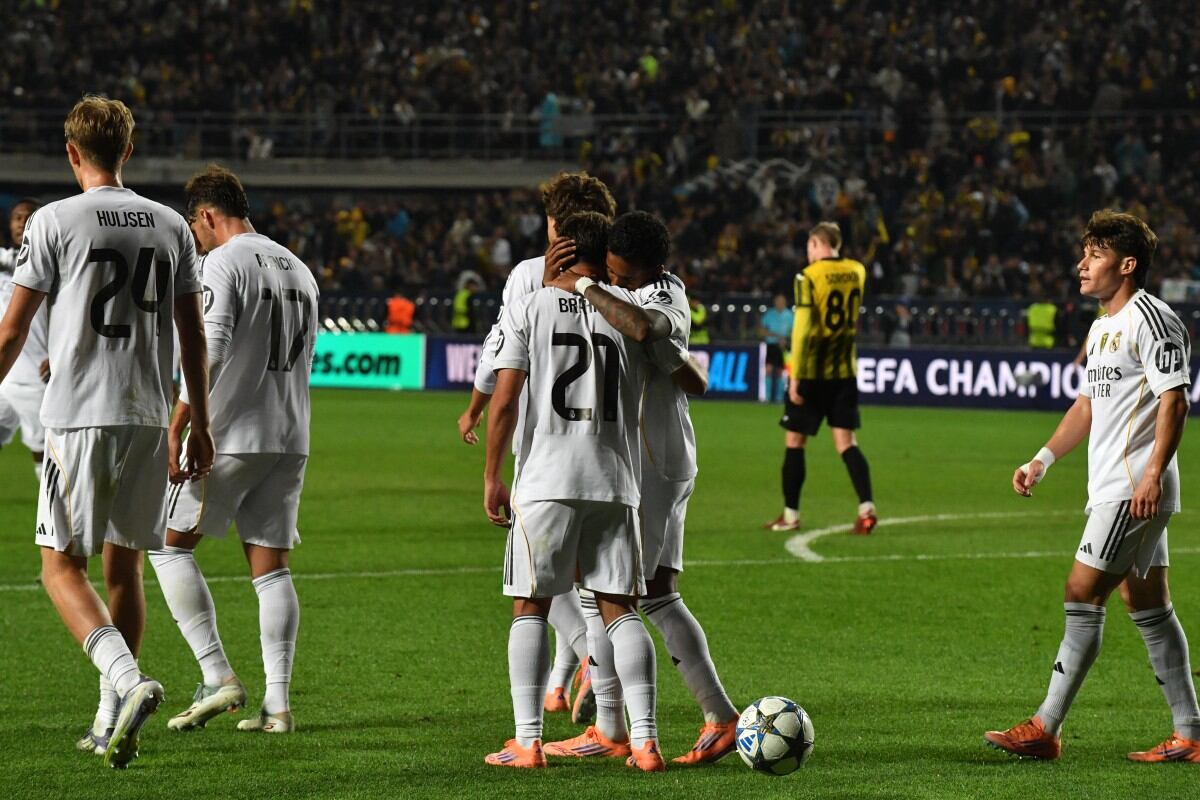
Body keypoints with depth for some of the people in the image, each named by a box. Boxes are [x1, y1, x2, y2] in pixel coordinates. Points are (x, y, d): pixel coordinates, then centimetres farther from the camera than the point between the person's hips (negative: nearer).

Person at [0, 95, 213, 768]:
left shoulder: (56, 221, -4)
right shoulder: (171, 226, 8)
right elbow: (194, 337, 11)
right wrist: (201, 426, 18)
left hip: (79, 416, -5)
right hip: (149, 417, 5)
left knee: (62, 565, -2)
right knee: (125, 566, 13)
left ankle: (128, 679, -24)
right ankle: (113, 722, 16)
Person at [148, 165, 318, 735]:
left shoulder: (223, 264, -9)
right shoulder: (298, 270, 15)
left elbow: (210, 350, -20)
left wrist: (176, 427, -19)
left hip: (230, 435, -7)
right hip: (290, 441, 7)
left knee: (170, 544, 4)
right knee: (270, 566, 8)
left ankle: (217, 677, -6)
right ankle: (277, 704, 2)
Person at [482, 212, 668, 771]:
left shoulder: (527, 309, 0)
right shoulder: (636, 313, 6)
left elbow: (504, 400, -5)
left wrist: (492, 478, 1)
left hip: (545, 479, -2)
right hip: (616, 481, 2)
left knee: (530, 608, 6)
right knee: (619, 609, 7)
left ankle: (527, 741, 1)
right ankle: (644, 741, -1)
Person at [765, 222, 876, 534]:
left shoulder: (809, 277, -13)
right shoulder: (857, 272, 4)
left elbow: (801, 330, -17)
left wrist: (795, 376, -14)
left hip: (811, 372, -5)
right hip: (844, 371, 5)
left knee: (795, 441, 7)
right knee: (846, 441, 5)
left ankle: (790, 515, 12)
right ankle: (866, 506, -12)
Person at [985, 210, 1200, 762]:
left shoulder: (1150, 319, -12)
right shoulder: (1103, 327, 18)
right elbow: (1088, 402, 25)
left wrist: (1152, 475, -25)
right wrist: (1043, 460, 17)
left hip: (1135, 489, -10)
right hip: (1112, 489, 10)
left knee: (1082, 595, -10)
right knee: (1148, 606, 10)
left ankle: (1045, 728, -8)